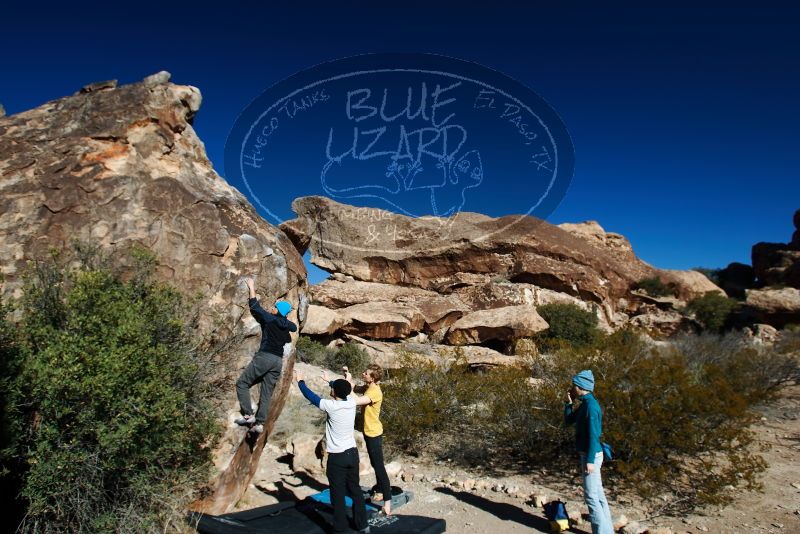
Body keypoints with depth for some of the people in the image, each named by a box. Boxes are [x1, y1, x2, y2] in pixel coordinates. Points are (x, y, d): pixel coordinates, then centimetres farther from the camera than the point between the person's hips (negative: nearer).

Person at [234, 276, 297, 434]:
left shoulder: (269, 319, -5)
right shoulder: (286, 325, 10)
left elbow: (254, 306, -1)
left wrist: (251, 287, 7)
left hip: (265, 357, -6)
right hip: (278, 361, 6)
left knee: (242, 383, 6)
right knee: (267, 393, 8)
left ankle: (248, 415, -1)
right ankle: (259, 423, 3)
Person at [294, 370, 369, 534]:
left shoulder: (331, 406, -17)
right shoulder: (351, 402, -3)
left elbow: (311, 396, -4)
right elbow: (344, 390, 19)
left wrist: (300, 381, 12)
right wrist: (330, 380, 36)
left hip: (337, 457, -6)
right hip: (352, 453, 6)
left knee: (338, 494, 5)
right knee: (355, 489, 17)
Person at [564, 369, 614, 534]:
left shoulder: (591, 405, -20)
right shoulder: (584, 404, 10)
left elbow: (593, 435, -23)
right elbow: (568, 421, 18)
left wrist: (590, 460, -23)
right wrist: (569, 402, 5)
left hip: (591, 456, -10)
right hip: (588, 454, 10)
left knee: (591, 497, -4)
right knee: (598, 494, 15)